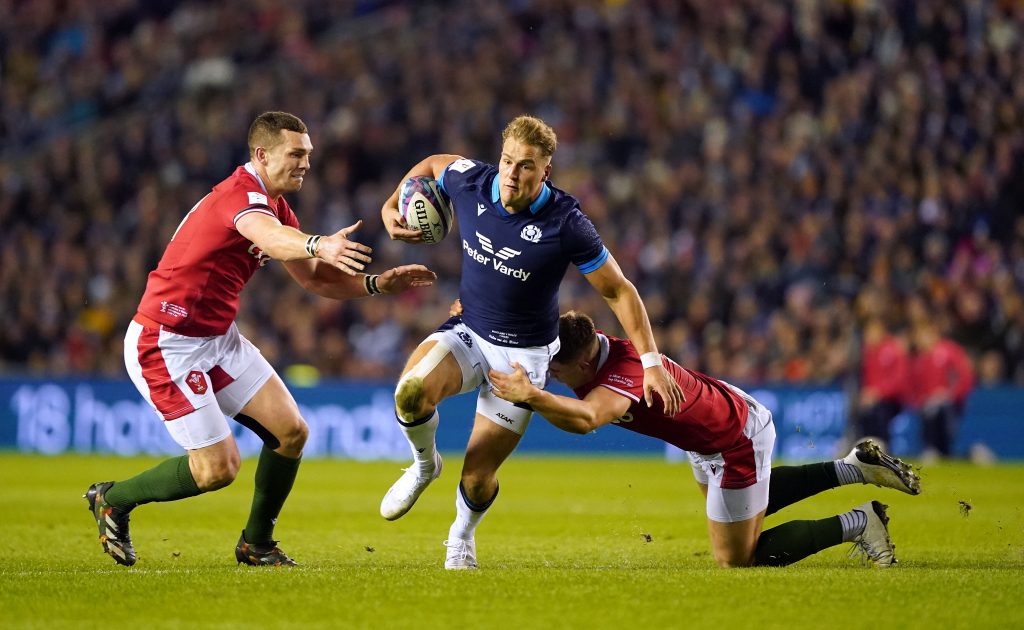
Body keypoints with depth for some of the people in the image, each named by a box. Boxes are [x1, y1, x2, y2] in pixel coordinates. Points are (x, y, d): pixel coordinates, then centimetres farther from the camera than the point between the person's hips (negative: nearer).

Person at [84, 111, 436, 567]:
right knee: (218, 468, -9)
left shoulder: (275, 206, 9)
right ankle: (113, 500, 14)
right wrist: (318, 245, -67)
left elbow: (314, 278, 13)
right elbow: (271, 238, -46)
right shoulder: (242, 194, -22)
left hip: (219, 339, 9)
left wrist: (376, 284, -2)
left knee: (291, 431, 0)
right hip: (167, 344, -9)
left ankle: (256, 542, 16)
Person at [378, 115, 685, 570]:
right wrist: (392, 206, 0)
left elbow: (618, 291, -12)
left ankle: (462, 536, 35)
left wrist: (651, 362, -15)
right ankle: (424, 464, 4)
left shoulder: (566, 225, -23)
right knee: (412, 391, -31)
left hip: (523, 353, -3)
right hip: (466, 333, 3)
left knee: (478, 475, -3)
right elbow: (432, 165, 13)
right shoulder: (472, 183, -13)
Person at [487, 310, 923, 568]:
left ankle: (858, 524, 10)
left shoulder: (625, 372, -40)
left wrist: (532, 395, -73)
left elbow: (586, 418, -60)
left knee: (735, 558, 3)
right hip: (724, 406, 10)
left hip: (738, 442, -10)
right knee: (750, 504, 35)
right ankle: (856, 468, 35)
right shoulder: (592, 348, -15)